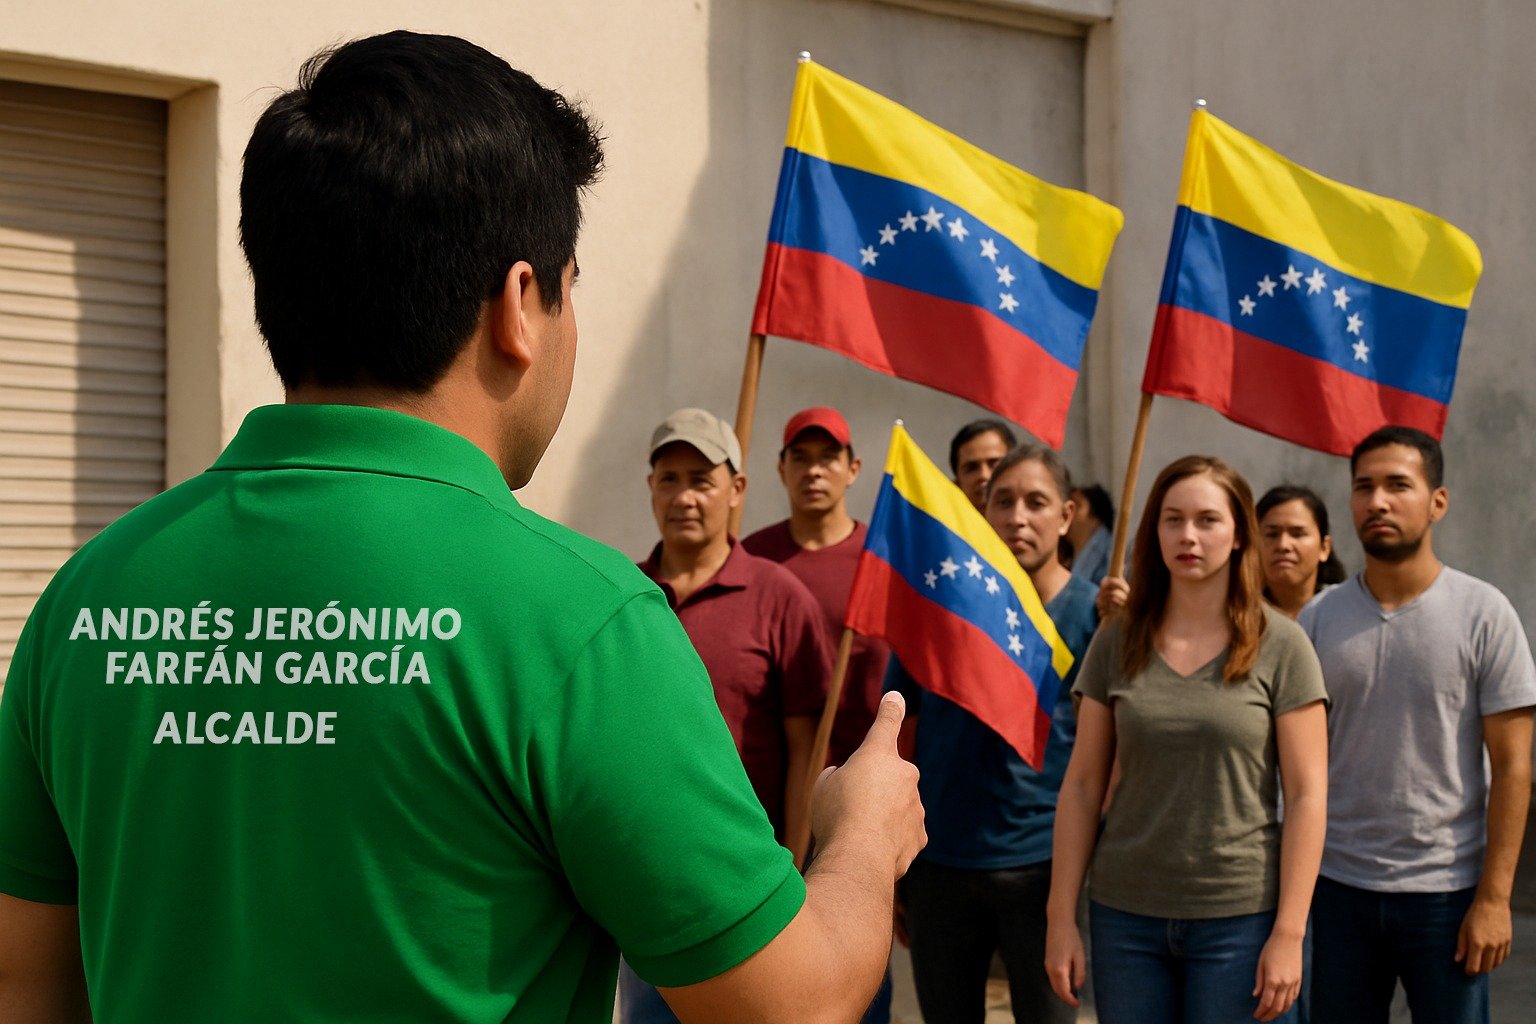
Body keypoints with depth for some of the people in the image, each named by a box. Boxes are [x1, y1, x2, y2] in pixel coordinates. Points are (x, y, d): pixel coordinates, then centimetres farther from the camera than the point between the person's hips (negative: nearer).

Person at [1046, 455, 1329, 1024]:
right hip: (1126, 915, 3)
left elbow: (1307, 795, -5)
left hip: (1241, 918, -2)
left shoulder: (1280, 646, -3)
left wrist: (1289, 933, -10)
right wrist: (1061, 916, 2)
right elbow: (1082, 784, 6)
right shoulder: (1117, 643, 5)